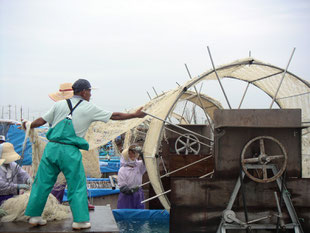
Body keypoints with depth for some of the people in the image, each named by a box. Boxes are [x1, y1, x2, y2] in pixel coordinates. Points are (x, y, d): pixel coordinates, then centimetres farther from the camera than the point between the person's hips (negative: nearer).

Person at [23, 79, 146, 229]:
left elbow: (41, 121, 12)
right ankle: (80, 220, 9)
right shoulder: (89, 108, 2)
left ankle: (34, 216, 20)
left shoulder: (59, 104, 10)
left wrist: (28, 125, 32)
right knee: (77, 186, 7)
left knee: (42, 182, 12)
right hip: (70, 151, -4)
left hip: (51, 147, 4)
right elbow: (114, 116, 7)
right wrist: (135, 115, 18)